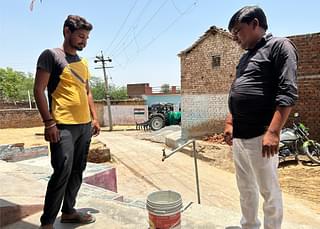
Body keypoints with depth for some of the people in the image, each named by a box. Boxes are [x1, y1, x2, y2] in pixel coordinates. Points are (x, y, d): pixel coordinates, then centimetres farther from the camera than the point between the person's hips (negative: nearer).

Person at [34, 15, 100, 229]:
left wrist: (94, 118, 13)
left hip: (85, 125, 7)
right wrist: (49, 122, -14)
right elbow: (39, 90, -7)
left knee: (77, 172, 11)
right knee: (62, 173, -7)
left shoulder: (83, 63, 18)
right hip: (63, 126, -7)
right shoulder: (51, 55, -2)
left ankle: (68, 211, 26)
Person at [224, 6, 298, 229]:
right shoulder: (246, 56, 19)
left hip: (259, 136, -8)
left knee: (269, 190, 6)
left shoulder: (280, 46, -4)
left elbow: (287, 93, -15)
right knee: (245, 188, 17)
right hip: (238, 136, 8)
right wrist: (230, 123, 15)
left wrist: (273, 132, -22)